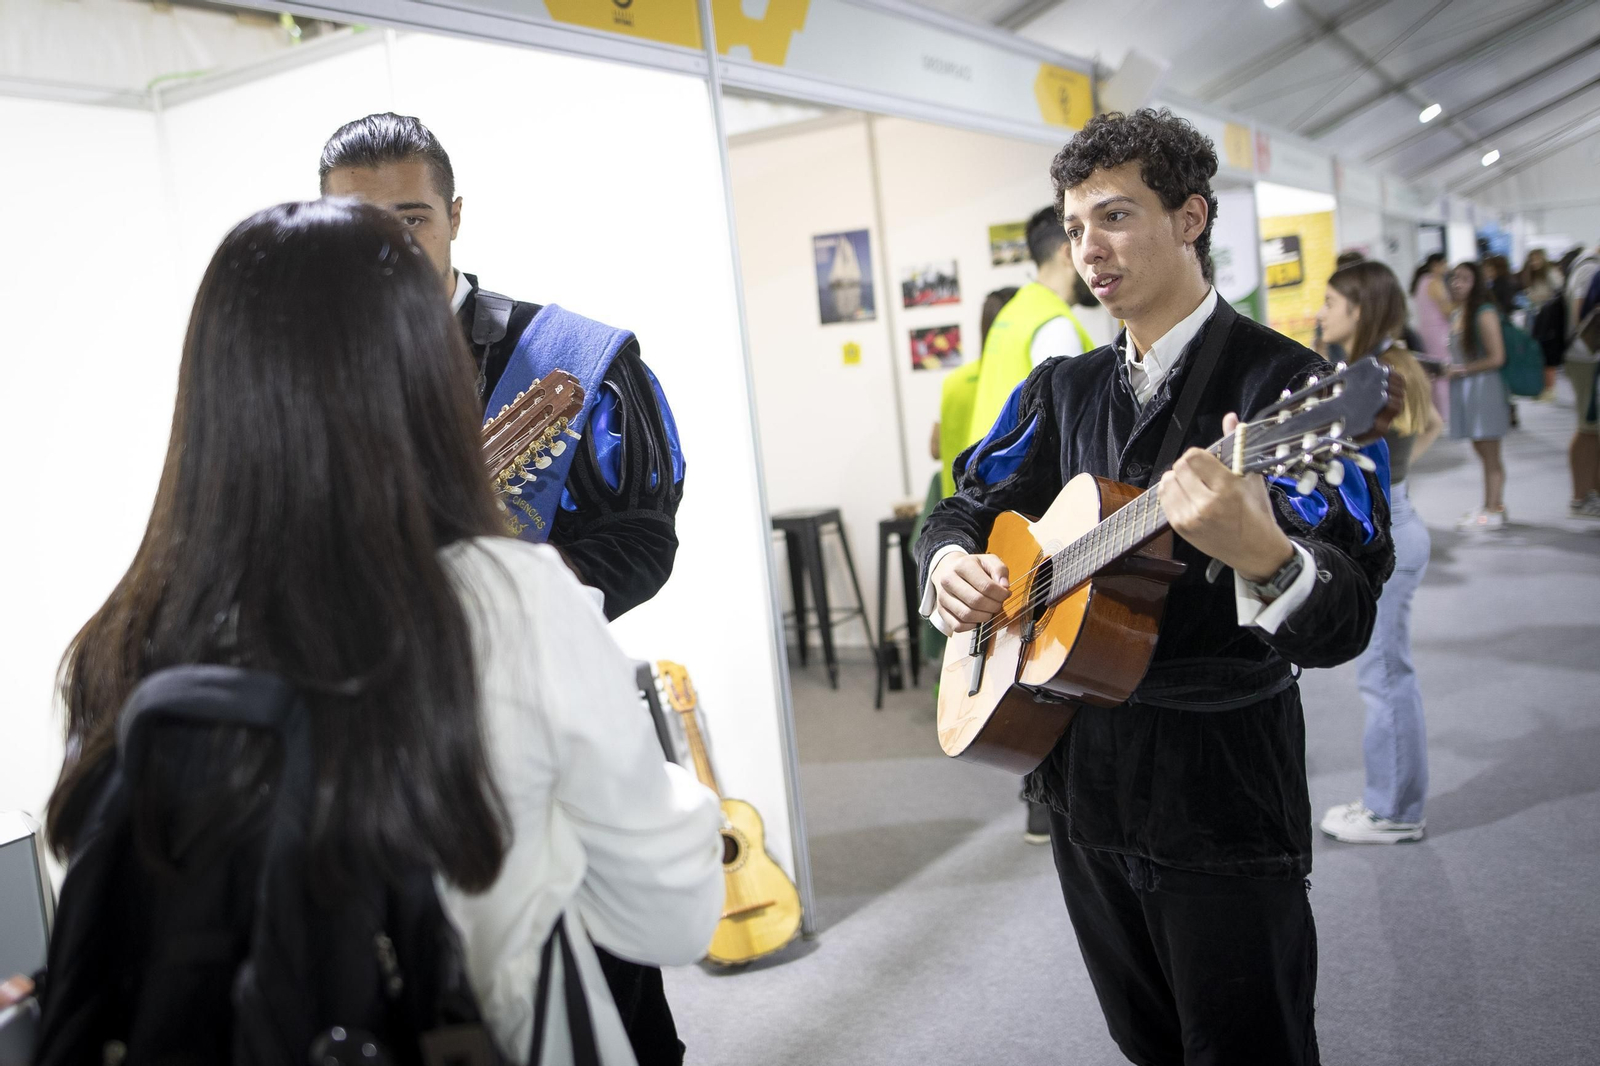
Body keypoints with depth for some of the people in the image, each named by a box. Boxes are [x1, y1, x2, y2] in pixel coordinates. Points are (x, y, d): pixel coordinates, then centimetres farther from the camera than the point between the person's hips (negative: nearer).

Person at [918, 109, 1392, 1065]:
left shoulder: (1283, 384, -13)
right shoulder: (1063, 389, 8)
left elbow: (1344, 624, -22)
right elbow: (969, 506, 16)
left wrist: (1261, 555, -44)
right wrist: (950, 564, -8)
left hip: (1223, 783, -6)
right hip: (1080, 775, 6)